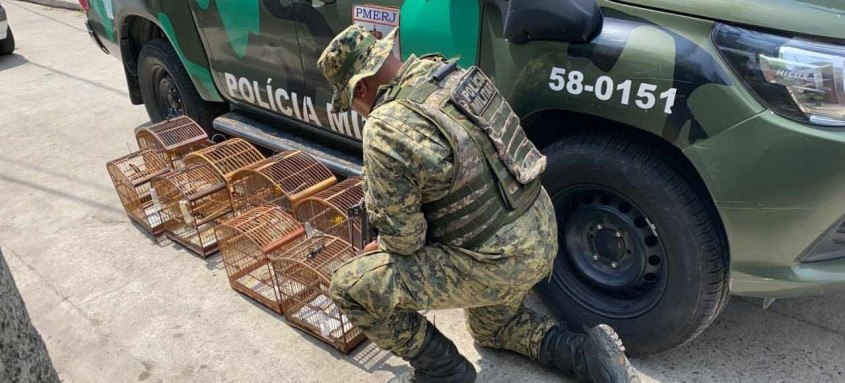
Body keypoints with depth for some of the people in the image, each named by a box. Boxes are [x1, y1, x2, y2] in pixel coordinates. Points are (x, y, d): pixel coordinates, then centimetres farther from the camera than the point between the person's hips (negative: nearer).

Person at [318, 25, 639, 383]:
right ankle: (586, 353, 22)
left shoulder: (386, 131, -24)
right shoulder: (444, 72, 1)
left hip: (498, 263, -9)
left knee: (350, 286, -2)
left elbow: (403, 238, -15)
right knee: (492, 326, 36)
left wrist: (382, 246, 9)